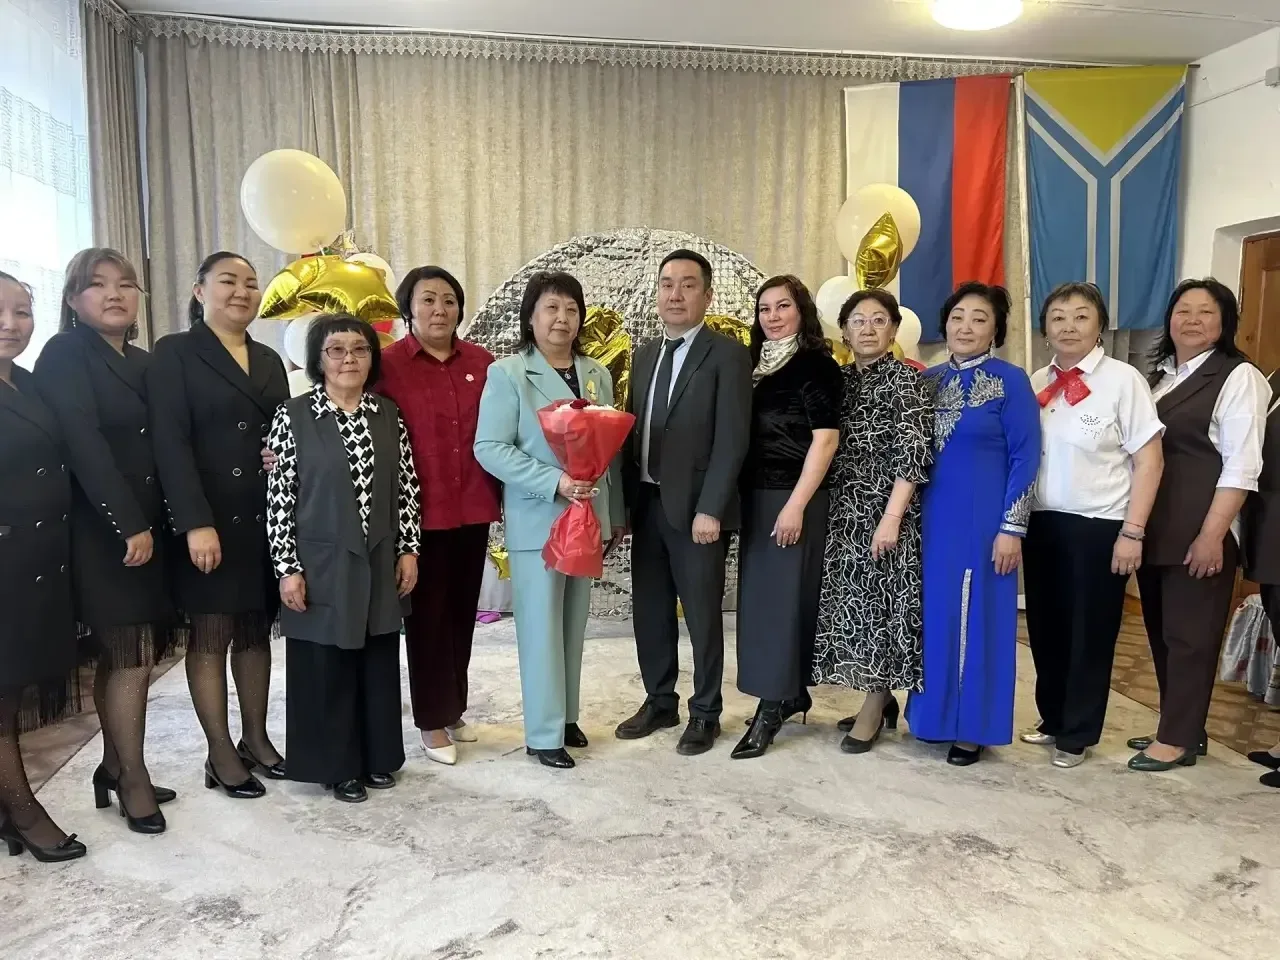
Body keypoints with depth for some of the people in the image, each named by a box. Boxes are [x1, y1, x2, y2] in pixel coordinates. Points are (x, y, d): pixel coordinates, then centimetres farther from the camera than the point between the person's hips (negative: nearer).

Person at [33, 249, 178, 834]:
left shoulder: (143, 362, 15)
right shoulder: (64, 355, -6)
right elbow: (83, 446, -16)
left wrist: (156, 524, -2)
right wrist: (129, 525, -19)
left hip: (145, 527, 7)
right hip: (102, 532, -7)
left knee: (121, 656, 11)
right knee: (133, 657, -5)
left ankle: (114, 769, 21)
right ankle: (133, 779, 8)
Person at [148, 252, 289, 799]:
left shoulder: (269, 361, 15)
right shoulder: (174, 353, -2)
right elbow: (170, 443, -11)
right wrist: (196, 522, -20)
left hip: (265, 520, 5)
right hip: (208, 520, -5)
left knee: (255, 631, 12)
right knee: (210, 635, 4)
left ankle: (256, 739, 22)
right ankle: (221, 754, 13)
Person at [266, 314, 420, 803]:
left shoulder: (388, 414, 4)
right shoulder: (292, 416, -7)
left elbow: (407, 487, 7)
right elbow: (279, 498, -7)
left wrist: (408, 549, 2)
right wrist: (288, 568, -10)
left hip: (380, 563, 4)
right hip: (322, 565, -3)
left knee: (379, 663, 13)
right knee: (328, 667, 7)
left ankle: (378, 757, 28)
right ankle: (339, 766, 22)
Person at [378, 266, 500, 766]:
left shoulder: (483, 363, 5)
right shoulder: (388, 363, -6)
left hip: (473, 507, 4)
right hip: (420, 509, -4)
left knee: (462, 611, 15)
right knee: (427, 615, 7)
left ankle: (455, 708, 32)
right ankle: (434, 720, 21)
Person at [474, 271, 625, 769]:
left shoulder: (597, 375, 10)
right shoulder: (507, 373, -6)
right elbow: (489, 448, -13)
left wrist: (616, 512, 14)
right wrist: (554, 482, -22)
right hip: (537, 519, -5)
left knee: (574, 624, 14)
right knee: (541, 626, 0)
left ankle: (567, 716, 27)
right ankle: (544, 732, 10)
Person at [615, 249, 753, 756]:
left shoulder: (727, 354, -7)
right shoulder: (644, 355, 13)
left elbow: (732, 438, -13)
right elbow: (632, 431, 13)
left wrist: (709, 509, -18)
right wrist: (625, 501, 7)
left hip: (696, 507, -6)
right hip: (648, 504, 6)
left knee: (702, 613, 5)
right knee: (649, 610, 13)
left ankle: (704, 713, 21)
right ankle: (660, 702, 30)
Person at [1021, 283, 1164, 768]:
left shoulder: (1122, 379, -9)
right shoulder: (1036, 383, 4)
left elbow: (1149, 460, -8)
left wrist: (1132, 532, -12)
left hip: (1099, 527, -4)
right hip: (1041, 522, 4)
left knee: (1089, 632, 8)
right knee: (1045, 627, 14)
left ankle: (1077, 734, 25)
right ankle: (1052, 718, 33)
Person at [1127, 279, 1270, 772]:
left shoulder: (1238, 377, -6)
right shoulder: (1158, 375, 15)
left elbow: (1241, 465, -13)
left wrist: (1212, 534, -18)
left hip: (1200, 531, -7)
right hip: (1154, 527, 7)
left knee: (1190, 633, 1)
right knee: (1161, 629, 12)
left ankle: (1179, 739, 11)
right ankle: (1179, 728, 25)